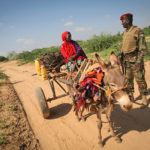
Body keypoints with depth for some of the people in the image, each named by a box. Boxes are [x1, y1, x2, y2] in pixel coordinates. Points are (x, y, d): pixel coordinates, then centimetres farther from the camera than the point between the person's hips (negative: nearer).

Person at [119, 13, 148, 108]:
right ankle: (131, 97, 24)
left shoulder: (138, 31, -9)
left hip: (135, 59, -7)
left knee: (140, 79, -3)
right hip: (126, 60, 7)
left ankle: (144, 99, 9)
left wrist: (139, 61, -20)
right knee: (128, 79, 12)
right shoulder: (125, 33, 13)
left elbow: (143, 48, -13)